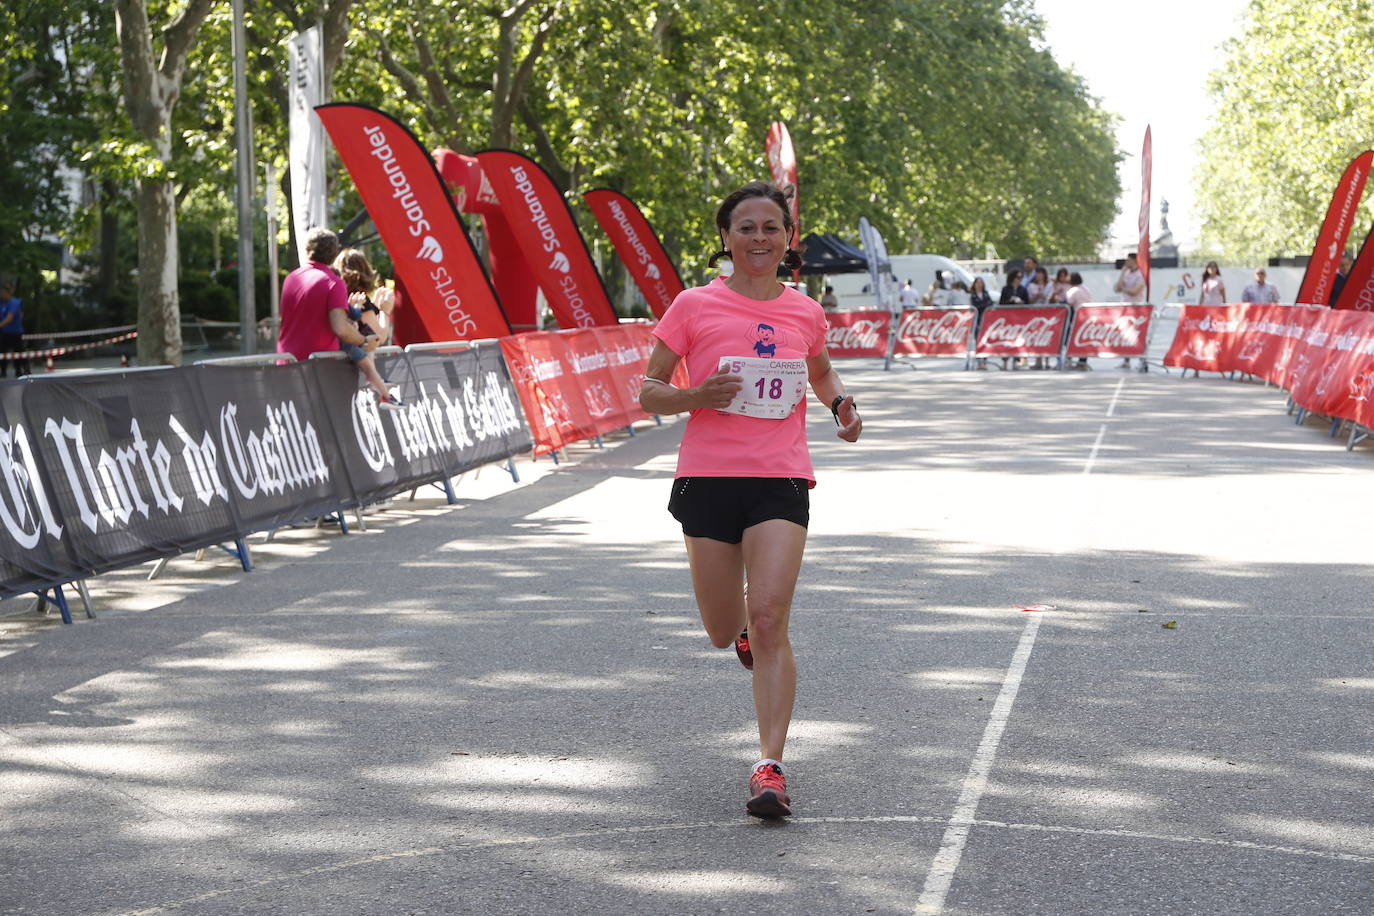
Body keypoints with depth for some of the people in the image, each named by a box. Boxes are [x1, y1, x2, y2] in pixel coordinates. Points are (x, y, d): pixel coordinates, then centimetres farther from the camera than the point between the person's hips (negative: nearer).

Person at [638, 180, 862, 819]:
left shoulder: (805, 312, 8)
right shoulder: (694, 307, 0)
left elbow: (821, 371, 29)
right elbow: (648, 391, 4)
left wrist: (839, 404, 7)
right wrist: (695, 396, -17)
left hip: (780, 481, 0)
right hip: (708, 478, 0)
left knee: (768, 622, -15)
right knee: (726, 633, 9)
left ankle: (770, 767, -12)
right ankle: (740, 626, 49)